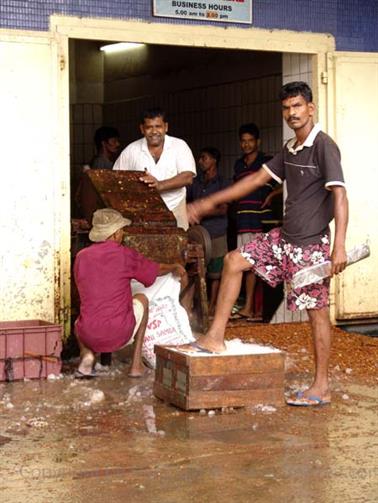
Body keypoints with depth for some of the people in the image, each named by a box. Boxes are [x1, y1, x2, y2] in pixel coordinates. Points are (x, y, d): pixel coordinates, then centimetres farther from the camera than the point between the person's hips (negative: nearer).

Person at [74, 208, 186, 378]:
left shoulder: (81, 257, 4)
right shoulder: (125, 255, -4)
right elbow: (157, 270, 15)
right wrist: (175, 268, 39)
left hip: (89, 336, 3)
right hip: (119, 336, -3)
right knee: (141, 300, 26)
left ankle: (87, 352, 6)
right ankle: (136, 364, 22)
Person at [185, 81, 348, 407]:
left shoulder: (324, 146, -15)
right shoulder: (290, 149, 11)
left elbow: (339, 195, -23)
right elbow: (258, 178, 17)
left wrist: (339, 246, -32)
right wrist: (210, 203, 16)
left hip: (311, 245, -8)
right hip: (284, 237, 9)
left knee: (317, 311, -1)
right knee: (234, 261, 5)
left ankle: (322, 387, 7)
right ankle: (216, 337, 8)